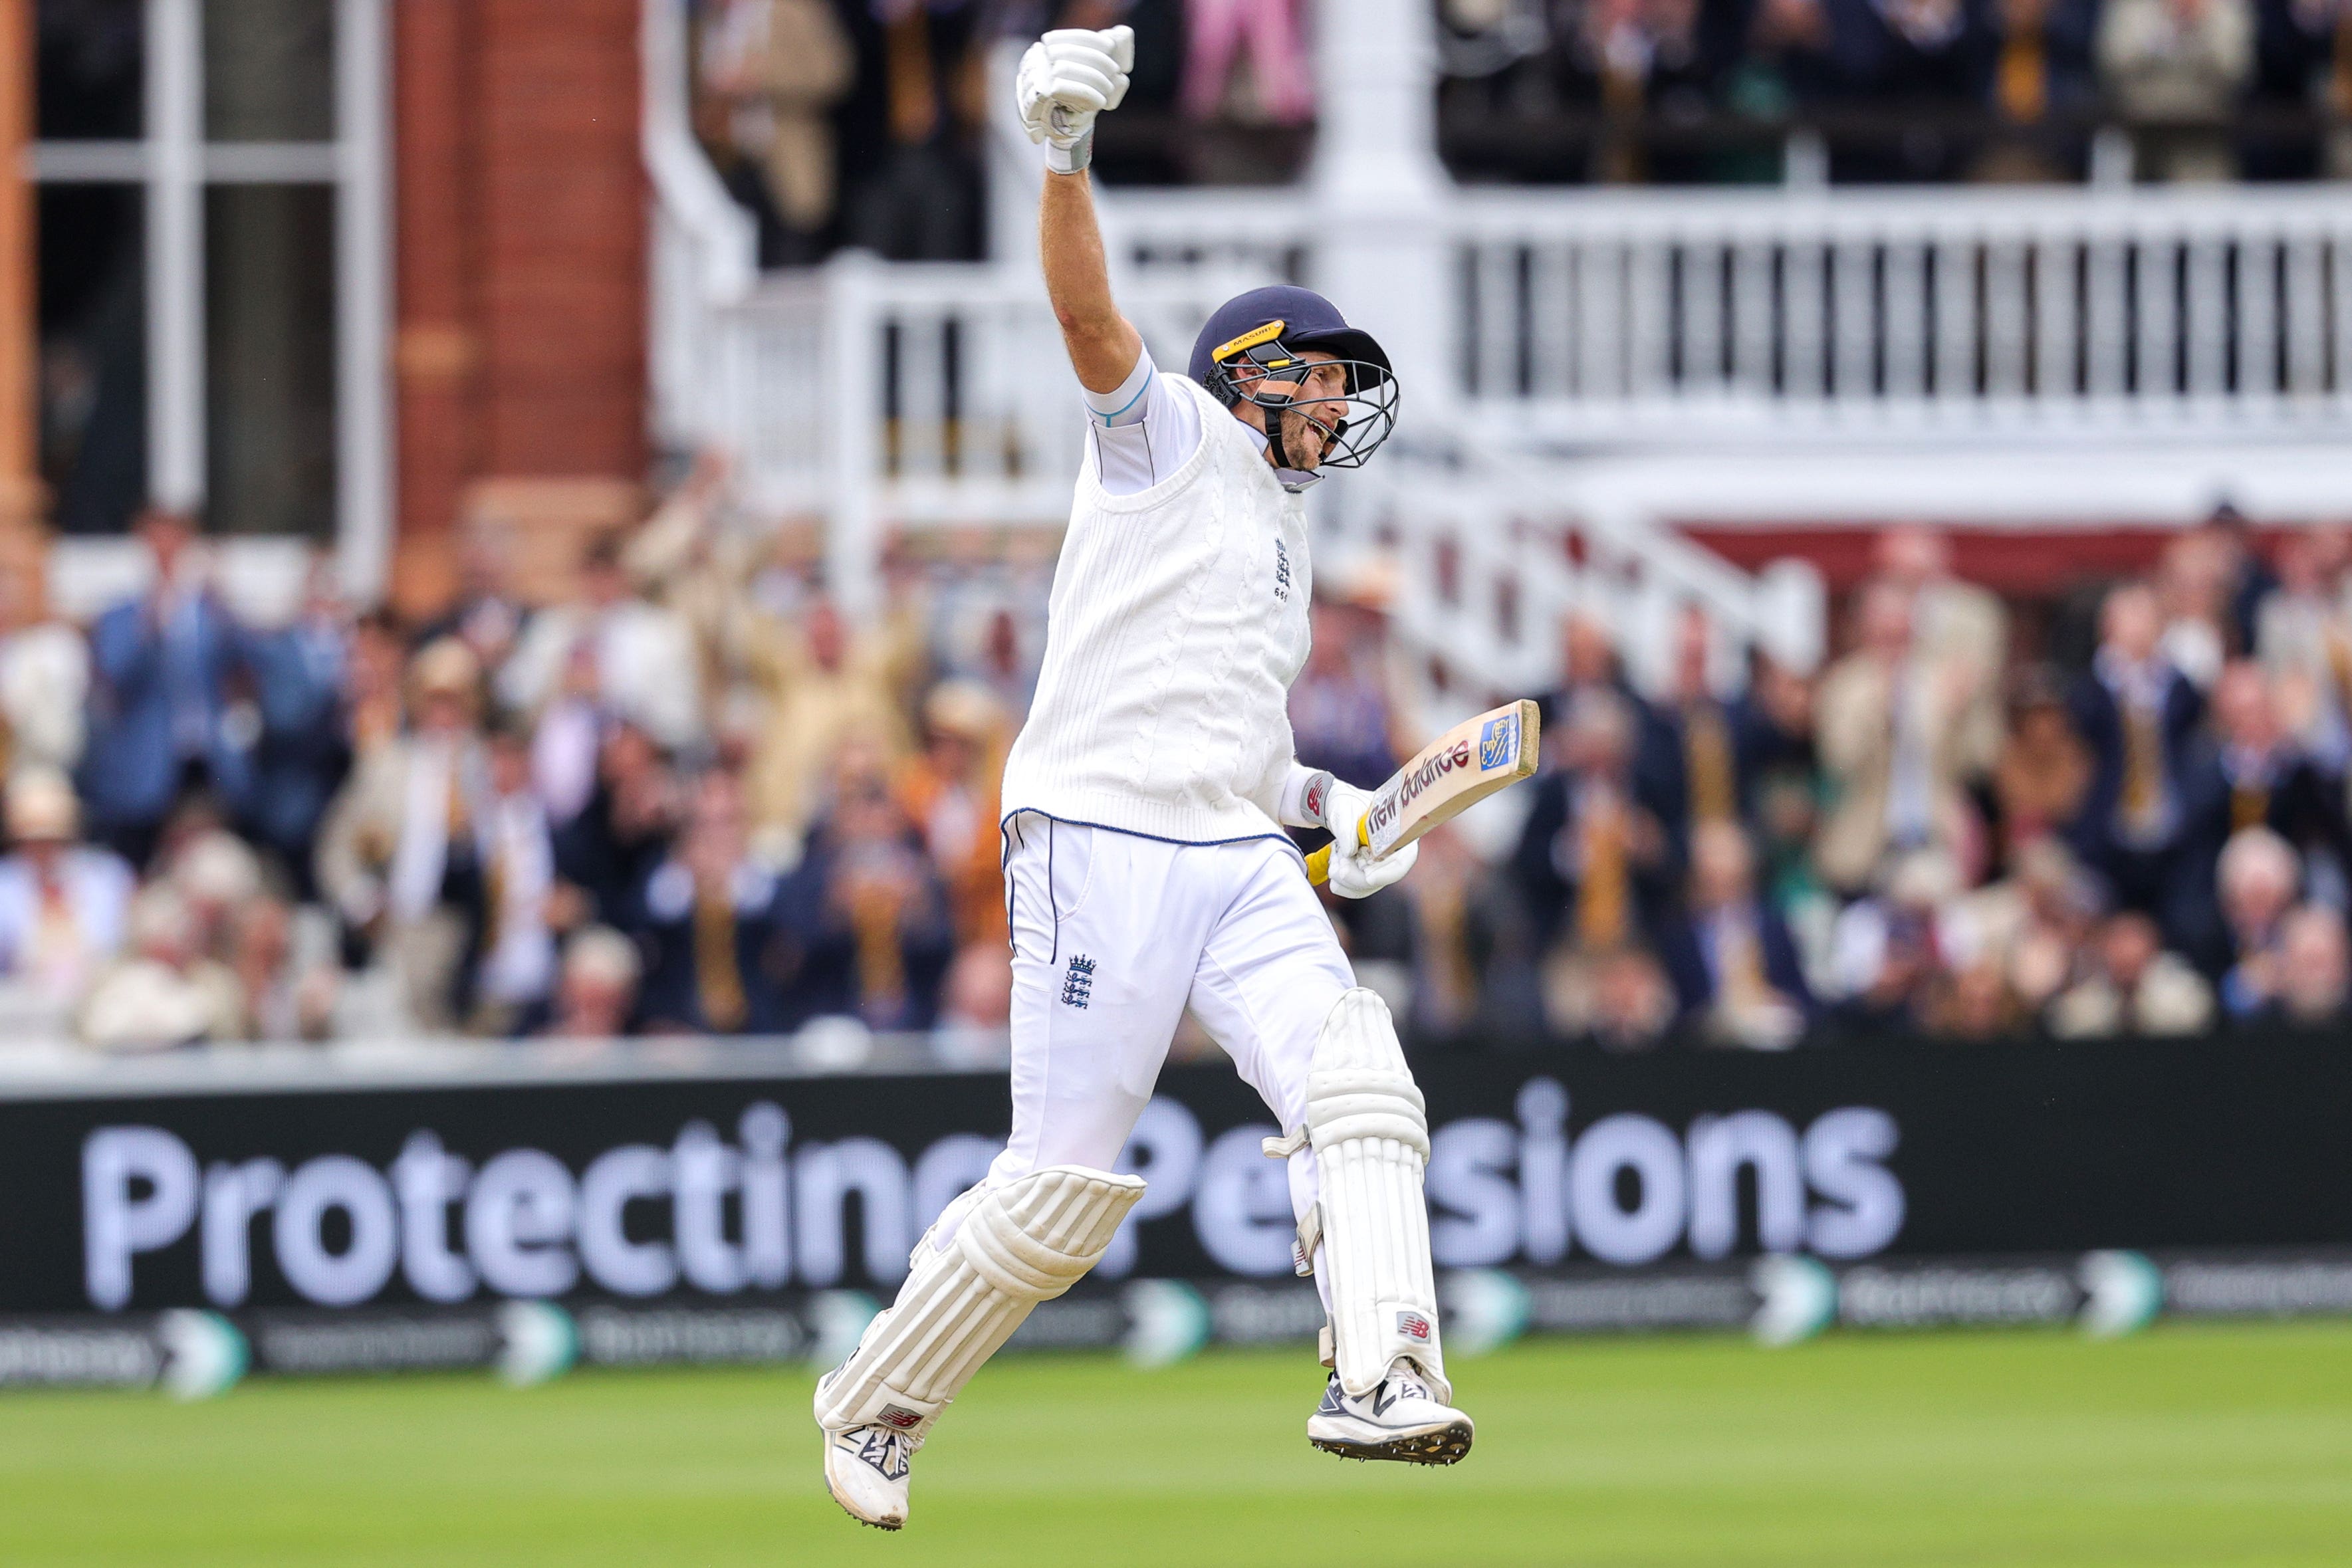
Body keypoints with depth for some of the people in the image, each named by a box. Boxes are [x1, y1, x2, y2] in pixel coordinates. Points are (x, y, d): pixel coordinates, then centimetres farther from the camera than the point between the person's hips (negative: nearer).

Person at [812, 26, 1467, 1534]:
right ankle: (875, 1407, 13)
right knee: (1064, 1187, -6)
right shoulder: (1172, 436, 3)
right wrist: (1065, 153, -34)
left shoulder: (1286, 535, 26)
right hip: (1099, 845, -7)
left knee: (1355, 1082, -18)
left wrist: (1328, 807, 15)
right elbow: (1091, 318, -17)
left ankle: (1383, 1379, -29)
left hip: (1240, 861, 7)